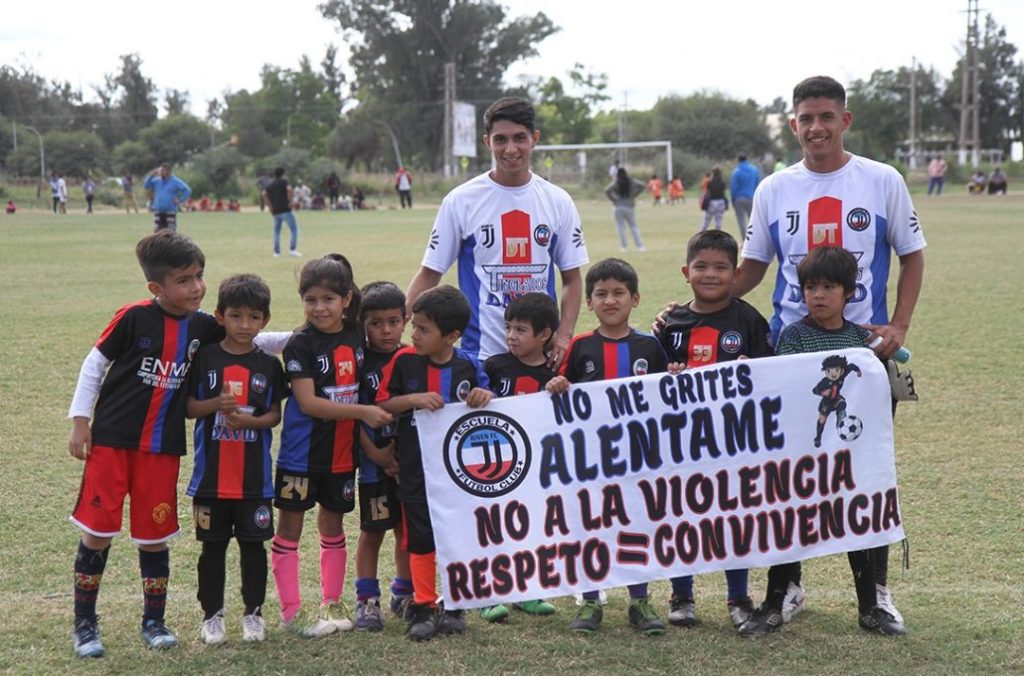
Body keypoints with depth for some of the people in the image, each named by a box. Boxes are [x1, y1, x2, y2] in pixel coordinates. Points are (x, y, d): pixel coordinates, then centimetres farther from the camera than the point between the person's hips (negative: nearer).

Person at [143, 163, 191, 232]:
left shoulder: (175, 181, -4)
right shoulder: (157, 181, 10)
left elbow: (187, 190, -7)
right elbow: (146, 186, 5)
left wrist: (179, 200, -12)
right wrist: (151, 175, -3)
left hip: (170, 212, -5)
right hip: (158, 212, 5)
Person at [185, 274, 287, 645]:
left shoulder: (269, 365, 1)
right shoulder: (205, 358, -1)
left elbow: (275, 414, 4)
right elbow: (188, 406, 2)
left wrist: (249, 420, -16)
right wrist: (216, 404, -17)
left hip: (254, 475, 1)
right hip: (211, 472, 0)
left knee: (253, 544, 7)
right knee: (213, 546, 8)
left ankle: (253, 612, 20)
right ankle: (212, 614, 19)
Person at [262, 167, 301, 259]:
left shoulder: (270, 184, 15)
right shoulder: (284, 181, -1)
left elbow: (264, 194, 1)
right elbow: (289, 189, -20)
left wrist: (270, 206, 2)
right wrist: (290, 201, -10)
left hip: (275, 211, 6)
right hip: (285, 210, -6)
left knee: (277, 231, 14)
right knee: (294, 229, -2)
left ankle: (276, 252, 9)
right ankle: (292, 249, -12)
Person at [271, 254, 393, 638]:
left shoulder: (356, 340, 4)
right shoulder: (300, 344, -11)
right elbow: (308, 402, -18)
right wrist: (363, 412, -21)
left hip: (341, 452, 5)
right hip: (301, 452, -5)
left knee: (333, 526, 14)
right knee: (289, 528, 1)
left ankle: (332, 603, 25)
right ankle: (291, 610, 8)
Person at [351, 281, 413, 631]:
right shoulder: (359, 363, -6)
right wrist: (376, 454, -13)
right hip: (375, 464, -3)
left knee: (409, 530, 12)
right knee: (372, 532, 4)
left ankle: (404, 595, 27)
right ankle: (367, 601, 13)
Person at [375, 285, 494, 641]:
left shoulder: (467, 365, -2)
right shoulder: (404, 361, -6)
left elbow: (483, 396, 10)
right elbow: (382, 404, -4)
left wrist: (484, 396, -14)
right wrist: (413, 399, -19)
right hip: (417, 468, -1)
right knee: (421, 538, 3)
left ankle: (455, 605, 21)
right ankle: (423, 606, 13)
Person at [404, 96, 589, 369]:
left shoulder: (558, 202, 5)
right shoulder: (460, 201, -1)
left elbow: (571, 278, 10)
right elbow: (429, 274, 1)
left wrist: (564, 336, -5)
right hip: (480, 352, -2)